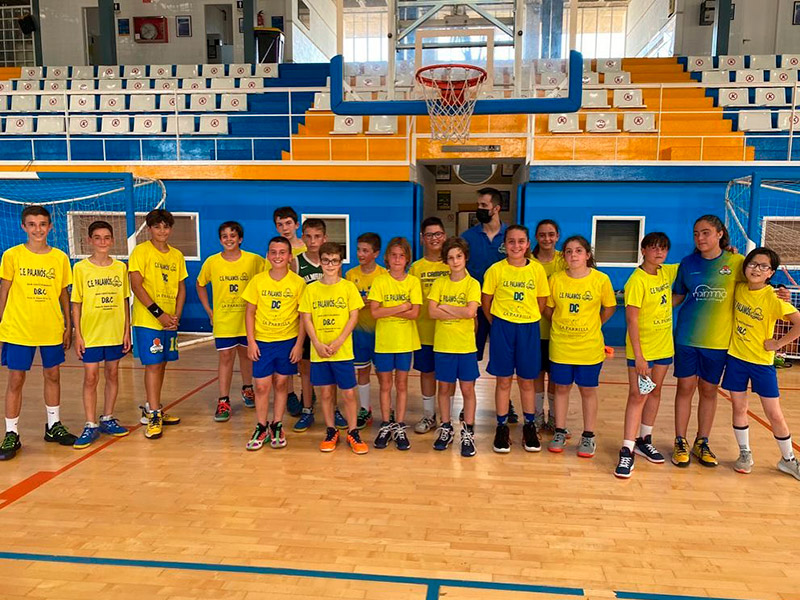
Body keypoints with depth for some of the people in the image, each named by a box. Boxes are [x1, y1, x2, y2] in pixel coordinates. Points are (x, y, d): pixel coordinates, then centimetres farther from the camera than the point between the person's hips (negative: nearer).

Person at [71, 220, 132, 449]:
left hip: (115, 332, 2)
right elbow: (76, 304, -1)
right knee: (91, 378, 0)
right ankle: (91, 425, 10)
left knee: (112, 374, 10)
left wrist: (127, 330, 5)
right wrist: (78, 335, -5)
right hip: (90, 333, -2)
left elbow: (124, 301, 8)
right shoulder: (81, 268, -2)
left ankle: (107, 419, 23)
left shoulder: (120, 267, 4)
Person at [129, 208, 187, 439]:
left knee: (161, 364, 12)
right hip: (147, 320, -6)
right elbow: (136, 285, -12)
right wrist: (159, 313, -15)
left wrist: (176, 316, -1)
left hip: (170, 321, 6)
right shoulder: (141, 251, -5)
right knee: (153, 365, -7)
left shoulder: (177, 255, 11)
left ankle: (151, 409, 25)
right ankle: (153, 417, -3)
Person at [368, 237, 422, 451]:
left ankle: (400, 428, 18)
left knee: (401, 384, 8)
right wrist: (401, 308, -15)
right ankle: (386, 426, 22)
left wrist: (387, 310, -14)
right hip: (383, 340, 0)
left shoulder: (413, 282, -1)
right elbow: (374, 312, -12)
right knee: (385, 385, 9)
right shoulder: (379, 281, -2)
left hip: (405, 341, 0)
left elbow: (415, 313, -12)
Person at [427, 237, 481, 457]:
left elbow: (470, 311, -19)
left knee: (467, 389, 4)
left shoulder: (472, 284, -3)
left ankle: (468, 433, 16)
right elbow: (432, 312, -9)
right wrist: (459, 313, -14)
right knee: (444, 388, 11)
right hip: (442, 345, 2)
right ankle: (446, 429, 26)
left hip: (466, 345, -2)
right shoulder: (439, 283, 3)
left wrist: (445, 307, -10)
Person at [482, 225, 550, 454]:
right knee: (503, 380, 6)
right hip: (502, 328, -1)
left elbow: (542, 301, 6)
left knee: (526, 381, 10)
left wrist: (527, 319, 5)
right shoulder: (496, 270, -4)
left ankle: (529, 426, 26)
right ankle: (502, 427, 19)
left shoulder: (537, 269, -1)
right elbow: (486, 301, 2)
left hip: (528, 329, 1)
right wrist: (497, 323, 1)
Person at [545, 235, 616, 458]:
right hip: (560, 345, 1)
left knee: (588, 390, 9)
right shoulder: (555, 279, -5)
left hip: (589, 346, -1)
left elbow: (609, 307, 4)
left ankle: (588, 437, 23)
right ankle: (560, 432, 26)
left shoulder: (601, 279, -9)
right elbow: (548, 308, 7)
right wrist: (561, 325, 2)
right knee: (561, 388, 11)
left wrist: (593, 325, 3)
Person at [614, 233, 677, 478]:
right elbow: (631, 319, -18)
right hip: (642, 348, -7)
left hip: (663, 346, 7)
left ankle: (644, 441, 30)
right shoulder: (637, 281, -17)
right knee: (637, 396, -9)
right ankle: (627, 451, -6)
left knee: (655, 393, 15)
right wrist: (638, 356, -21)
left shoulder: (667, 272, 3)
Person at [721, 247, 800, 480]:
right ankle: (745, 454, 27)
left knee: (774, 414, 5)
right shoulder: (738, 289, -2)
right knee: (739, 408, 10)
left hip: (762, 362, -3)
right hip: (736, 357, 4)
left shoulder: (773, 298, -17)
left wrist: (778, 343, -17)